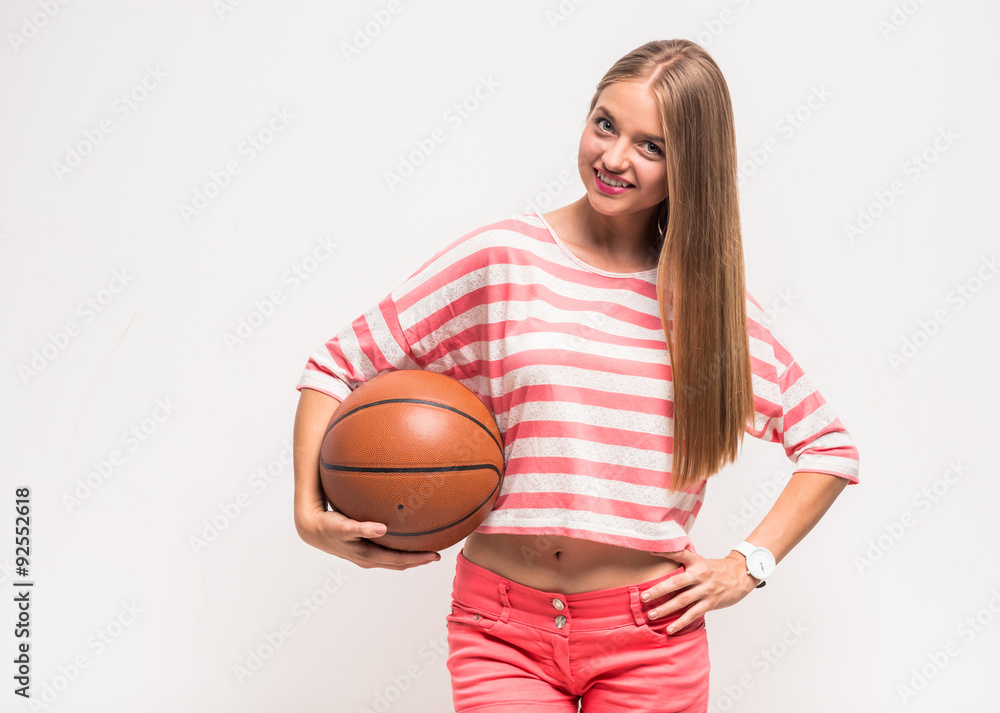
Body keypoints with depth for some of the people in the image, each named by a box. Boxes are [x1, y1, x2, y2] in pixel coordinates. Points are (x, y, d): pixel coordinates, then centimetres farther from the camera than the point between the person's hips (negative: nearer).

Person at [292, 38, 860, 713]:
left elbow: (831, 447, 10)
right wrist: (310, 511, -13)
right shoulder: (502, 258, -5)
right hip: (503, 631, -1)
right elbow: (336, 369, -1)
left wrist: (749, 564, 0)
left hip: (650, 638, 2)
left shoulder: (711, 295, 2)